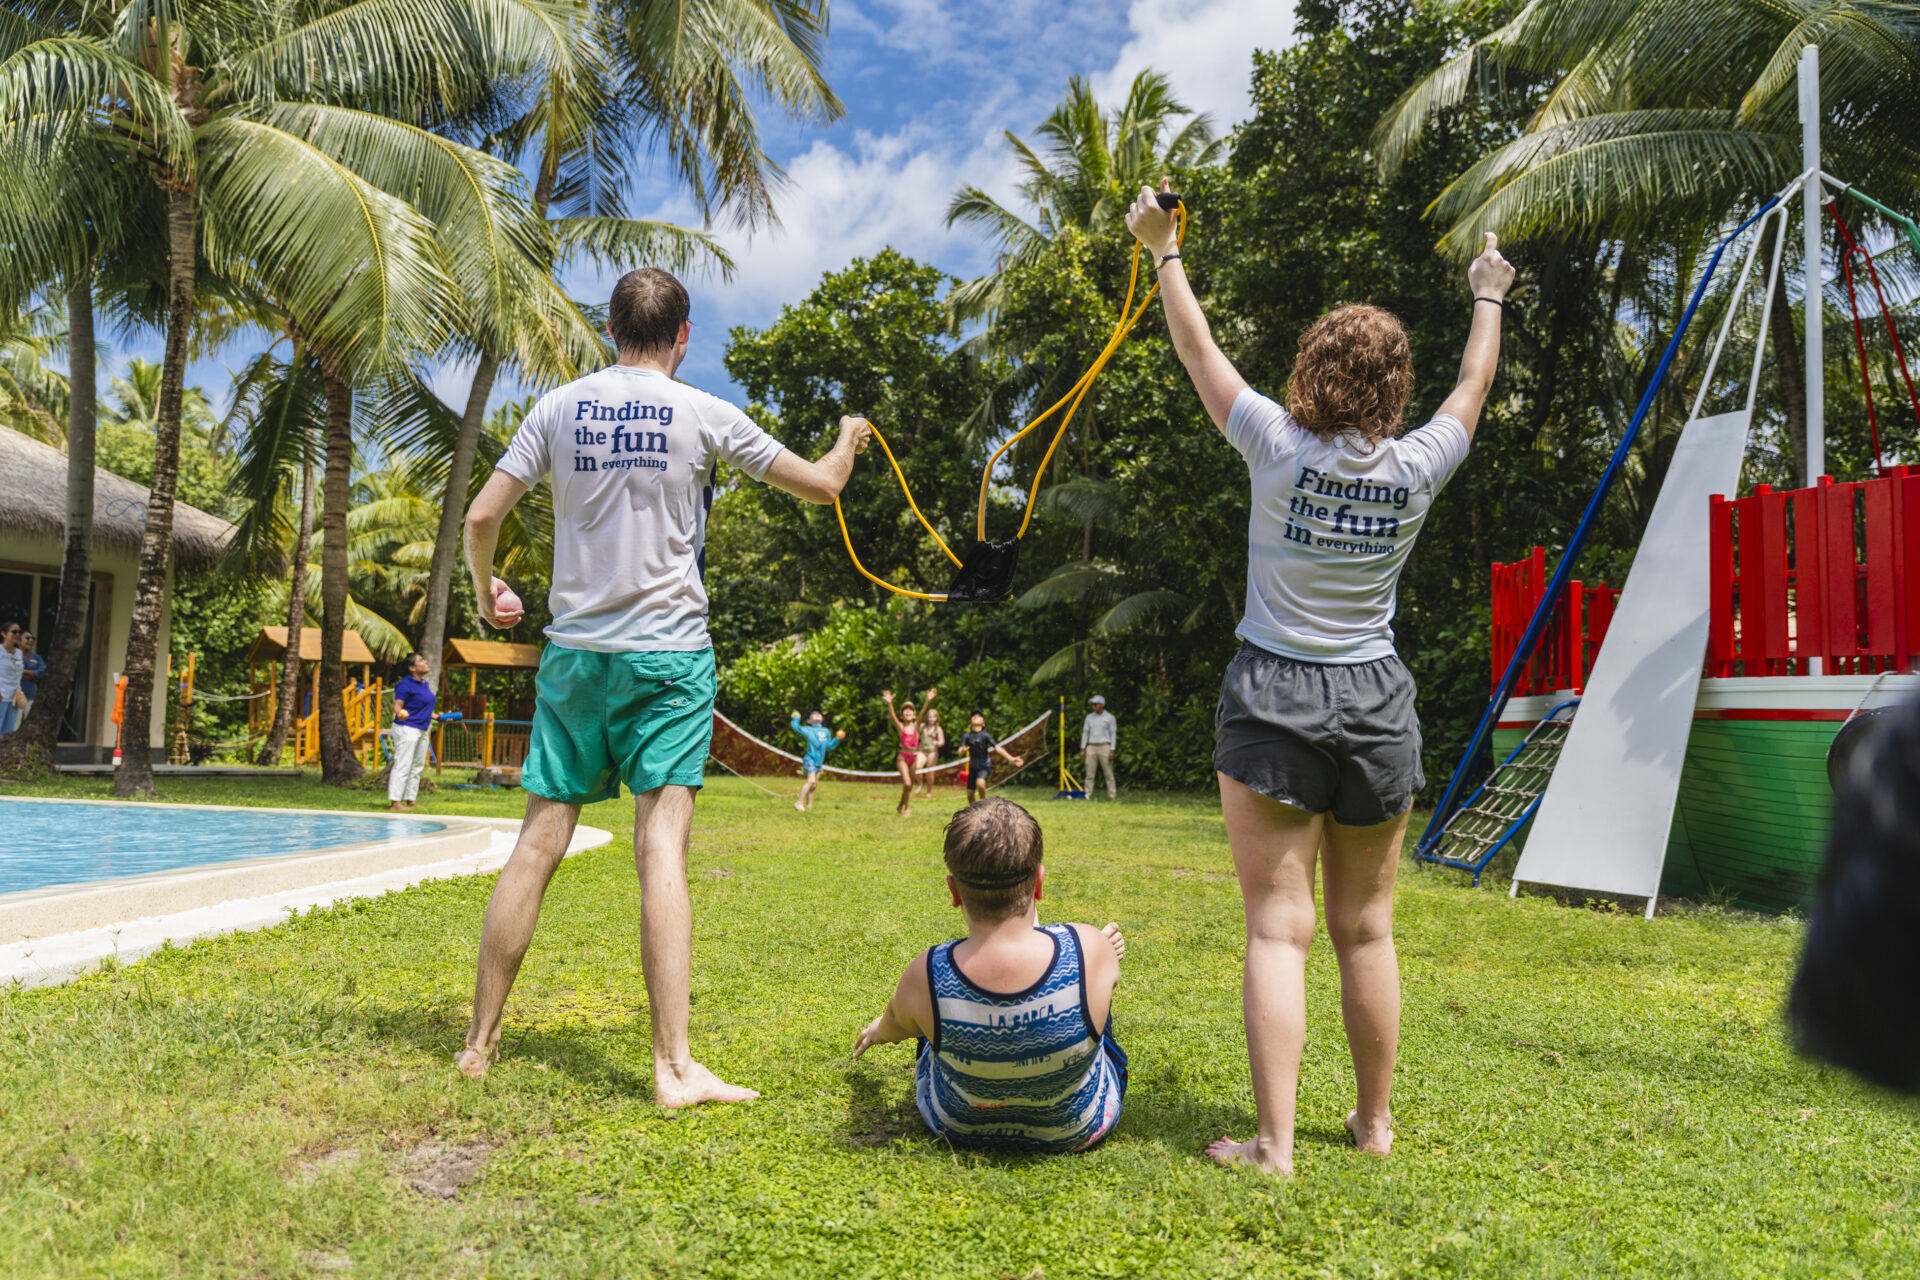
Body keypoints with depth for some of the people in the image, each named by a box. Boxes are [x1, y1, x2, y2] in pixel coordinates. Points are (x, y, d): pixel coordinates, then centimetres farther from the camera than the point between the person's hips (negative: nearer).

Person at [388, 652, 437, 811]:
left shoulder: (425, 684, 14)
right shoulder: (405, 684, -12)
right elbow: (397, 705, -17)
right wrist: (401, 713, -37)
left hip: (422, 730, 9)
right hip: (407, 728, -9)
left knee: (417, 766, 12)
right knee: (403, 766, -10)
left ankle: (411, 800, 19)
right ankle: (395, 801, -9)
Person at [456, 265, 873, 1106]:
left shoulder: (559, 408, 7)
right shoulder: (704, 415, 0)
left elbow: (481, 516, 6)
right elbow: (822, 486, 8)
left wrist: (485, 590, 26)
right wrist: (850, 439, 30)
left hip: (573, 651, 3)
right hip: (666, 653, -3)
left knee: (537, 844, 8)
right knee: (661, 845, -8)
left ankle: (480, 1040, 18)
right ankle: (674, 1066, -9)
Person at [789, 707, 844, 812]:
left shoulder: (826, 731, 14)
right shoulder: (808, 730, -2)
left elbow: (829, 746, 18)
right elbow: (796, 727, -13)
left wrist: (837, 739, 5)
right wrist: (796, 718, 4)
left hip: (819, 762, 7)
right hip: (810, 760, -7)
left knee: (814, 785, 10)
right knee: (811, 781, -21)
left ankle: (809, 804, 20)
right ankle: (799, 803, -17)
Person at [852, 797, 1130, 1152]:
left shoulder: (923, 977, -31)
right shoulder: (1093, 951, -34)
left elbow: (896, 1024, -5)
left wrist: (880, 1030, 20)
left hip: (957, 1130, 0)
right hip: (1077, 1132, 0)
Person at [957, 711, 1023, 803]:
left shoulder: (985, 735, -7)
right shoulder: (966, 735, 0)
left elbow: (997, 747, -14)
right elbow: (960, 750, -12)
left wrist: (1011, 759, -24)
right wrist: (962, 749, -38)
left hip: (985, 766, -3)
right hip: (973, 767, 3)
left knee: (980, 783, -31)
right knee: (970, 795, 2)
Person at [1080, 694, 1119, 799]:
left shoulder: (1110, 718, 1)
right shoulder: (1089, 717, 11)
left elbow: (1113, 734, -1)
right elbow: (1085, 733, 13)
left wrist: (1112, 750, -9)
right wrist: (1083, 749, 7)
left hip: (1104, 746, -3)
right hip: (1091, 747, 3)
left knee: (1109, 773, -4)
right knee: (1089, 774, 0)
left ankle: (1112, 796, -1)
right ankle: (1087, 795, 3)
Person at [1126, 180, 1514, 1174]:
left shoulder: (1279, 448, -9)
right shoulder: (1416, 470, -2)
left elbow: (1198, 351, 4)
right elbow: (1472, 390, 18)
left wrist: (1164, 251, 17)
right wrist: (1489, 299, 35)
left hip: (1273, 699, -3)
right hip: (1375, 703, 3)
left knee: (1278, 928, -2)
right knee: (1366, 929, 12)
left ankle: (1274, 1141, -2)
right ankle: (1374, 1122, 25)